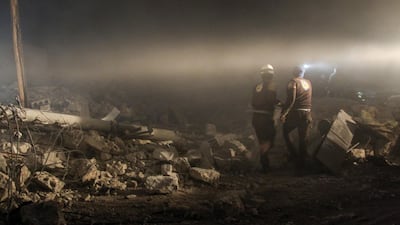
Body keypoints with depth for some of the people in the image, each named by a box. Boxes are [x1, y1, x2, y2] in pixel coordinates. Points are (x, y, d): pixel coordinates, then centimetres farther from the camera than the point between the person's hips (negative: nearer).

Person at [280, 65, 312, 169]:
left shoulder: (293, 81, -7)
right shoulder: (309, 82, 12)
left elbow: (291, 99, -16)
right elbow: (308, 98, 13)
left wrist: (283, 113, -14)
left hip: (295, 113, -5)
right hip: (307, 114, 5)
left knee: (285, 133, 15)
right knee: (303, 139, 9)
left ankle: (294, 155, 5)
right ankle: (301, 162, 14)